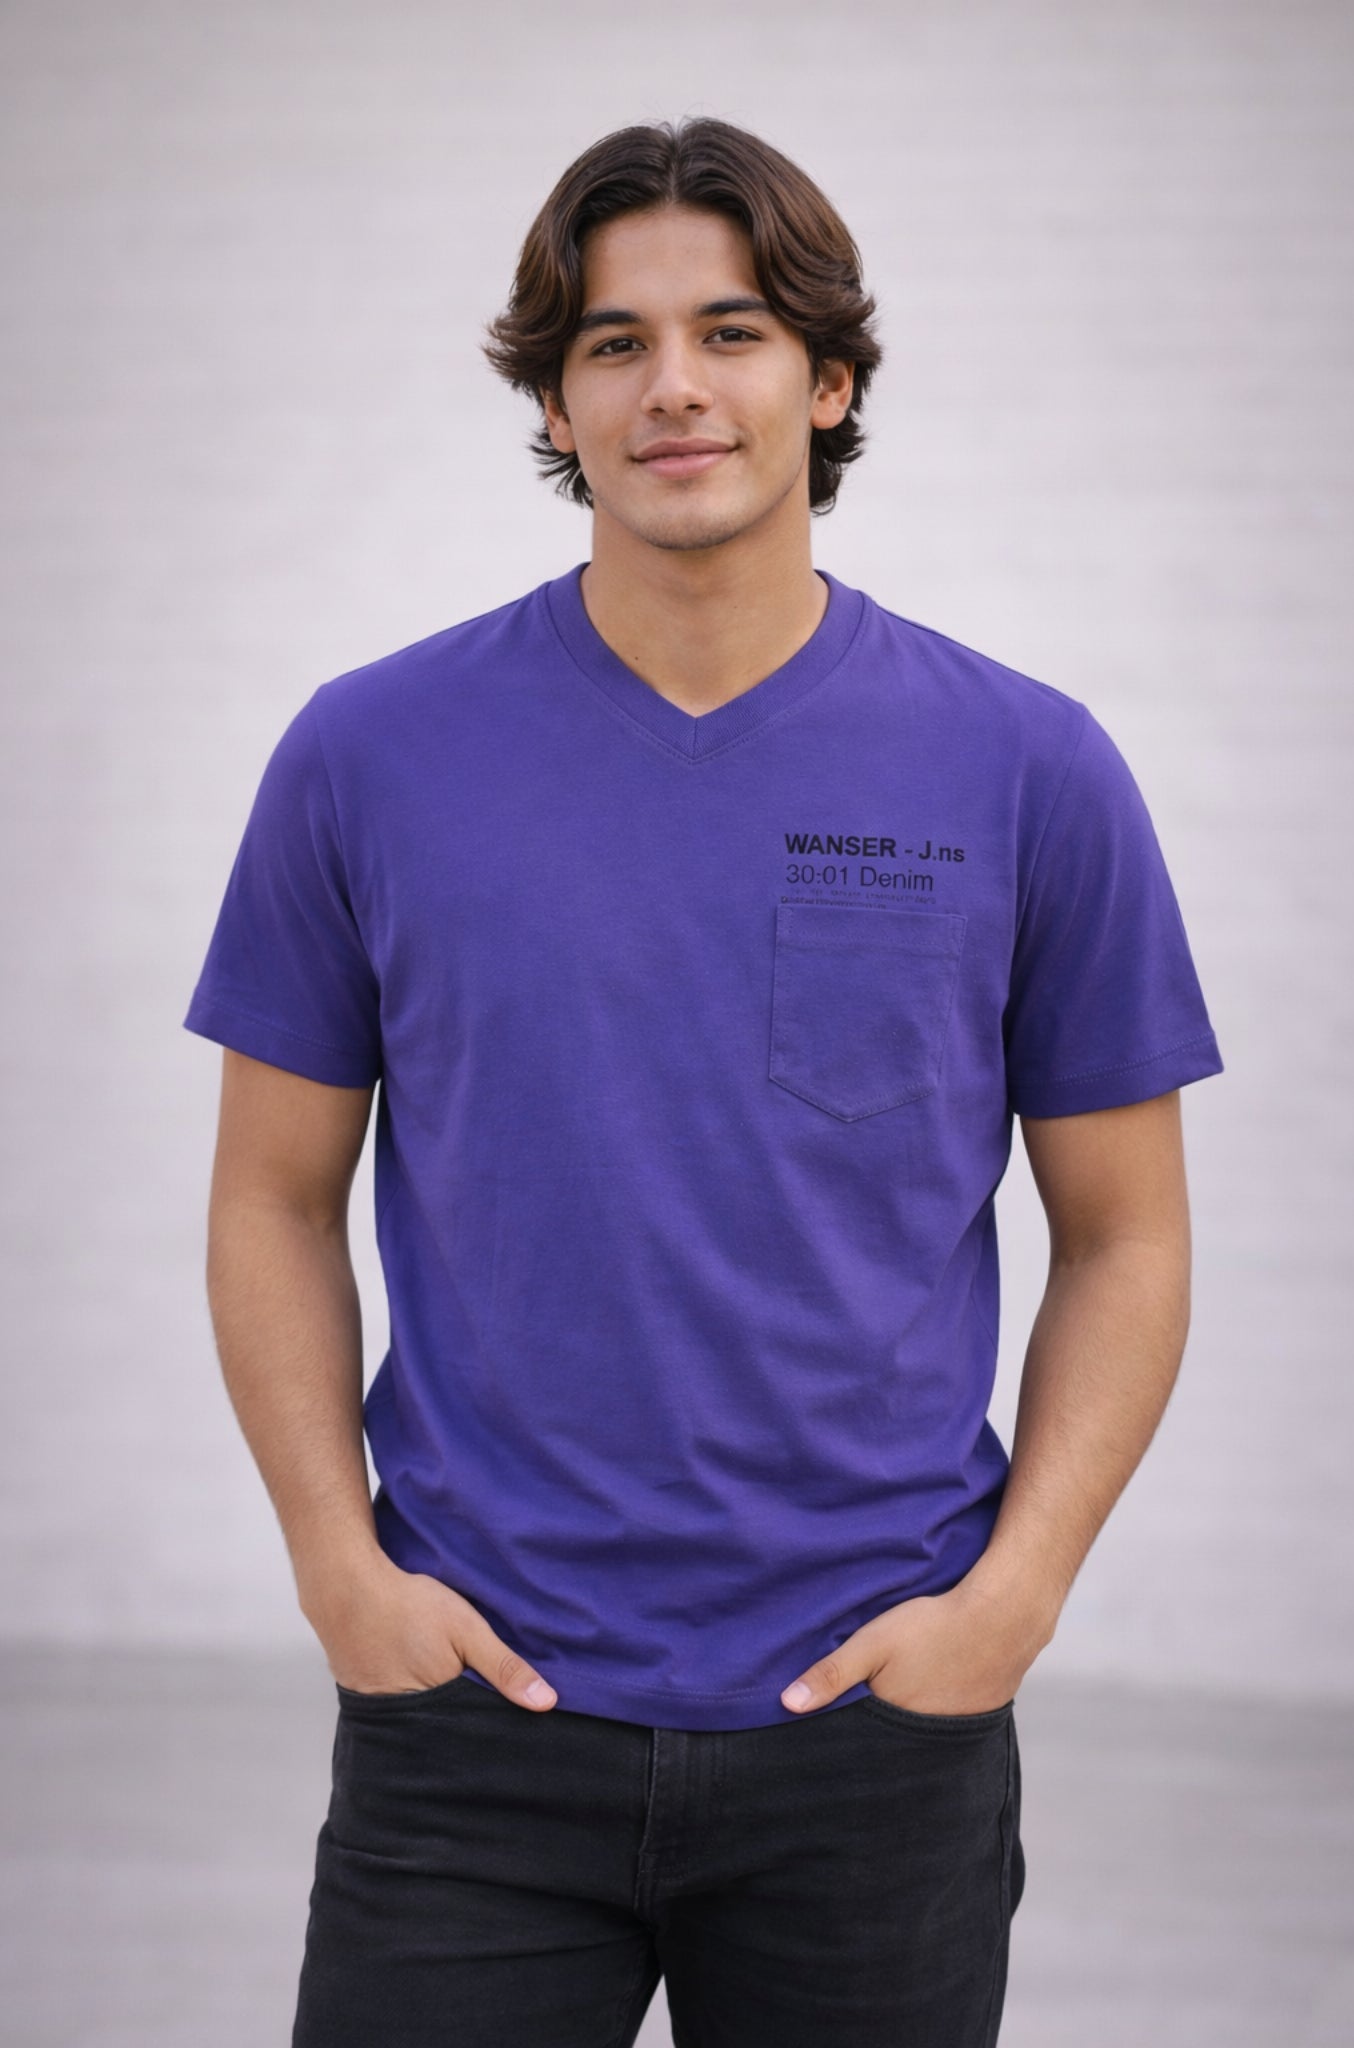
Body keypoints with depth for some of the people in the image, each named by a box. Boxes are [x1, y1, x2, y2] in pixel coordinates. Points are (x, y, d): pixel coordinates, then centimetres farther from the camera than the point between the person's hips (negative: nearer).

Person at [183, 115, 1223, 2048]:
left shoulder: (1028, 773, -2)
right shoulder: (371, 755, 0)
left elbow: (1123, 1237, 4)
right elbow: (276, 1199, 7)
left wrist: (1010, 1595, -8)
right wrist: (341, 1565, -5)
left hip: (876, 1726, 0)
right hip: (475, 1704, 0)